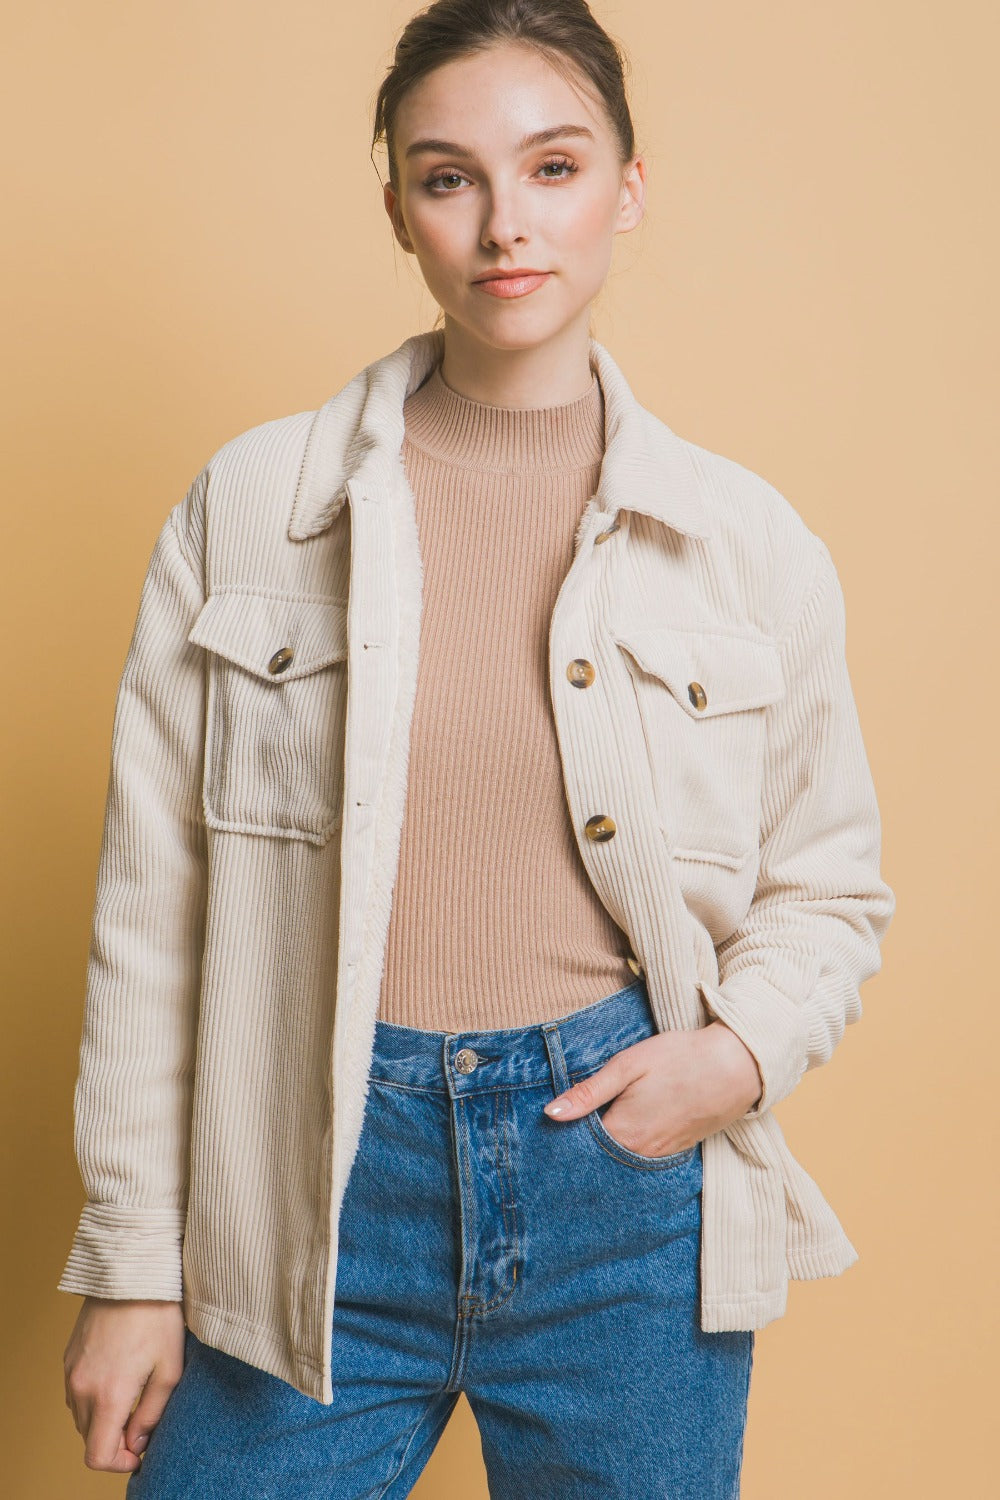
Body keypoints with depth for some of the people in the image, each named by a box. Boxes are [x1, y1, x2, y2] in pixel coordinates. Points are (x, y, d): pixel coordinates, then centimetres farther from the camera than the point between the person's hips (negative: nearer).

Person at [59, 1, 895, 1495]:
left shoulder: (747, 540, 1)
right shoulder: (249, 505, -1)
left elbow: (830, 886, 12)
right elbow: (155, 907, 1)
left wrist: (743, 1048, -9)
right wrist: (132, 1264, 2)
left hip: (626, 1177, 1)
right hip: (323, 1176, 0)